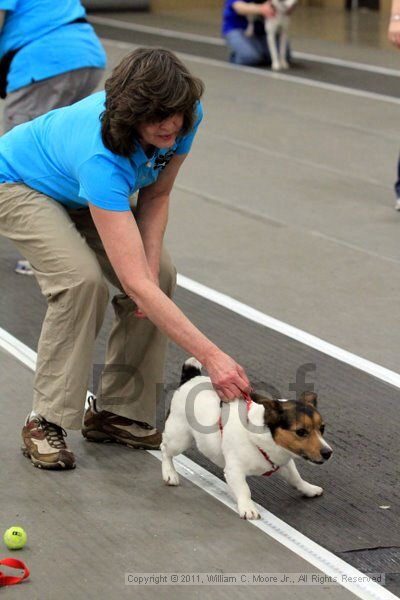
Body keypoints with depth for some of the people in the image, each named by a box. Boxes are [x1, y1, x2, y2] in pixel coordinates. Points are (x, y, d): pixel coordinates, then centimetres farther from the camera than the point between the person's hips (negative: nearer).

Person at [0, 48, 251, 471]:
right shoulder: (103, 157, -45)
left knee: (160, 275, -9)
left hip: (78, 193, 7)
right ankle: (45, 422, -15)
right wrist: (211, 357, -51)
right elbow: (134, 284, -47)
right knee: (82, 278, -29)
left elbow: (156, 194, -6)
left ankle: (117, 412, 3)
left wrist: (151, 264, -22)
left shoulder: (186, 118, -27)